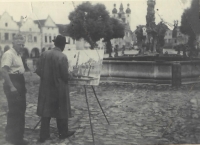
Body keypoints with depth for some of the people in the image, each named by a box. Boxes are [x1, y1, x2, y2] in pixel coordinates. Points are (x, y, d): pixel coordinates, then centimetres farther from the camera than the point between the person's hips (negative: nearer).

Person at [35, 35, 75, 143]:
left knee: (46, 111, 10)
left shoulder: (44, 54, -1)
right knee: (61, 110, 12)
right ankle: (63, 133, 25)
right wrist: (68, 77, 6)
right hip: (59, 88, -4)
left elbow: (38, 70, 0)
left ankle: (43, 135, 14)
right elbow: (65, 75, -16)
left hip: (46, 87, 4)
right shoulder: (62, 57, -17)